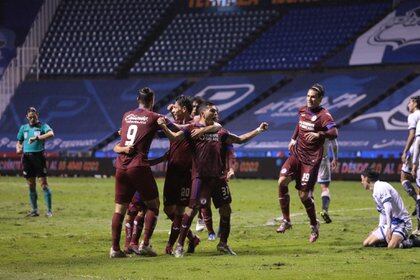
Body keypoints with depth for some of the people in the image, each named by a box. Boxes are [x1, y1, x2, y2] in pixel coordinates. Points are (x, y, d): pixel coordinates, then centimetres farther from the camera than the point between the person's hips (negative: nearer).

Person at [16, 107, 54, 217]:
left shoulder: (42, 126, 0)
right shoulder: (23, 128, 14)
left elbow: (51, 134, -20)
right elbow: (19, 142, 21)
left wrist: (36, 138, -30)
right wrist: (18, 148, -2)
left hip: (39, 156, -4)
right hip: (26, 157, 4)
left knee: (44, 184, -8)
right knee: (31, 185, 6)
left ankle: (49, 210, -5)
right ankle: (34, 210, 13)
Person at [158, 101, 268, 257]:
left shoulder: (219, 132, 18)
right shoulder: (193, 129, 2)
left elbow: (240, 139, 27)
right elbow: (174, 137, -9)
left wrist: (258, 131, 26)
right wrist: (164, 127, -27)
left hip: (217, 177, 6)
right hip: (200, 176, -6)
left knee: (226, 210, 7)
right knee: (192, 209, -13)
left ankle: (223, 244, 23)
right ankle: (180, 245, -6)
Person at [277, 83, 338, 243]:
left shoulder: (323, 115, -11)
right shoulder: (303, 111, 11)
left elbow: (334, 133, -25)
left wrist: (319, 134, -39)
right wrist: (293, 139, 24)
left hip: (311, 159, -6)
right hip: (296, 153, 6)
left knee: (304, 195, -7)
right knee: (282, 181, -14)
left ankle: (314, 226, 16)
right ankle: (286, 221, -4)